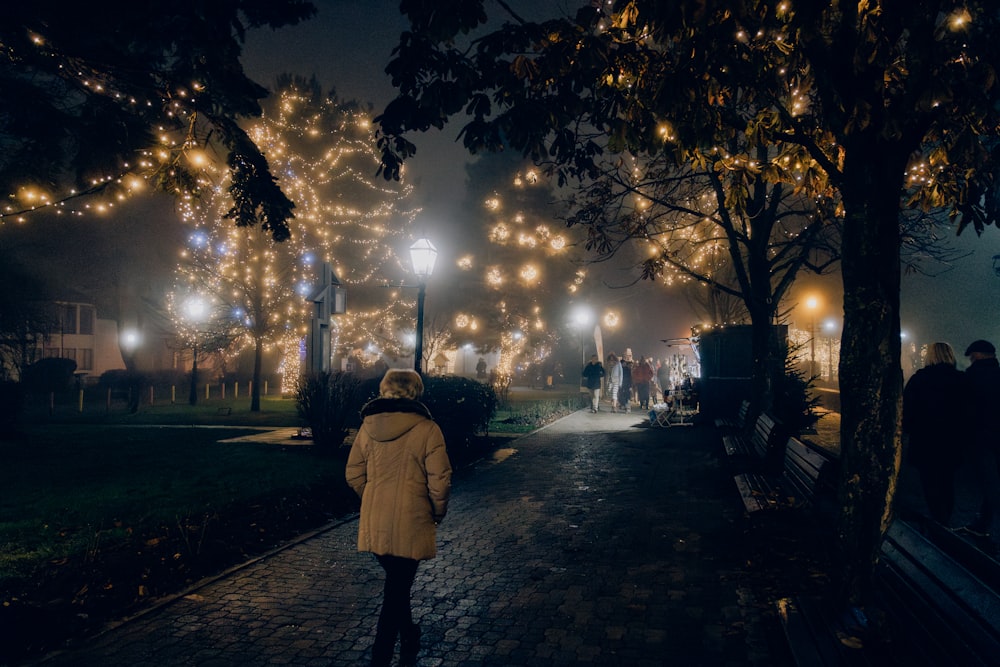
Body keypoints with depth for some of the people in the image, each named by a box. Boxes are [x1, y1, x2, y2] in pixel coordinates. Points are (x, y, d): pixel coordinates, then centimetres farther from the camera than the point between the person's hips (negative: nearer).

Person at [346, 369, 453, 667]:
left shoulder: (367, 426, -1)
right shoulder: (426, 429, -14)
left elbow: (354, 474, 6)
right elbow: (439, 481, -12)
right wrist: (438, 513, 5)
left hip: (375, 523, 5)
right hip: (410, 524, -5)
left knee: (396, 583, 24)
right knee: (397, 589, 6)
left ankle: (409, 636, 40)